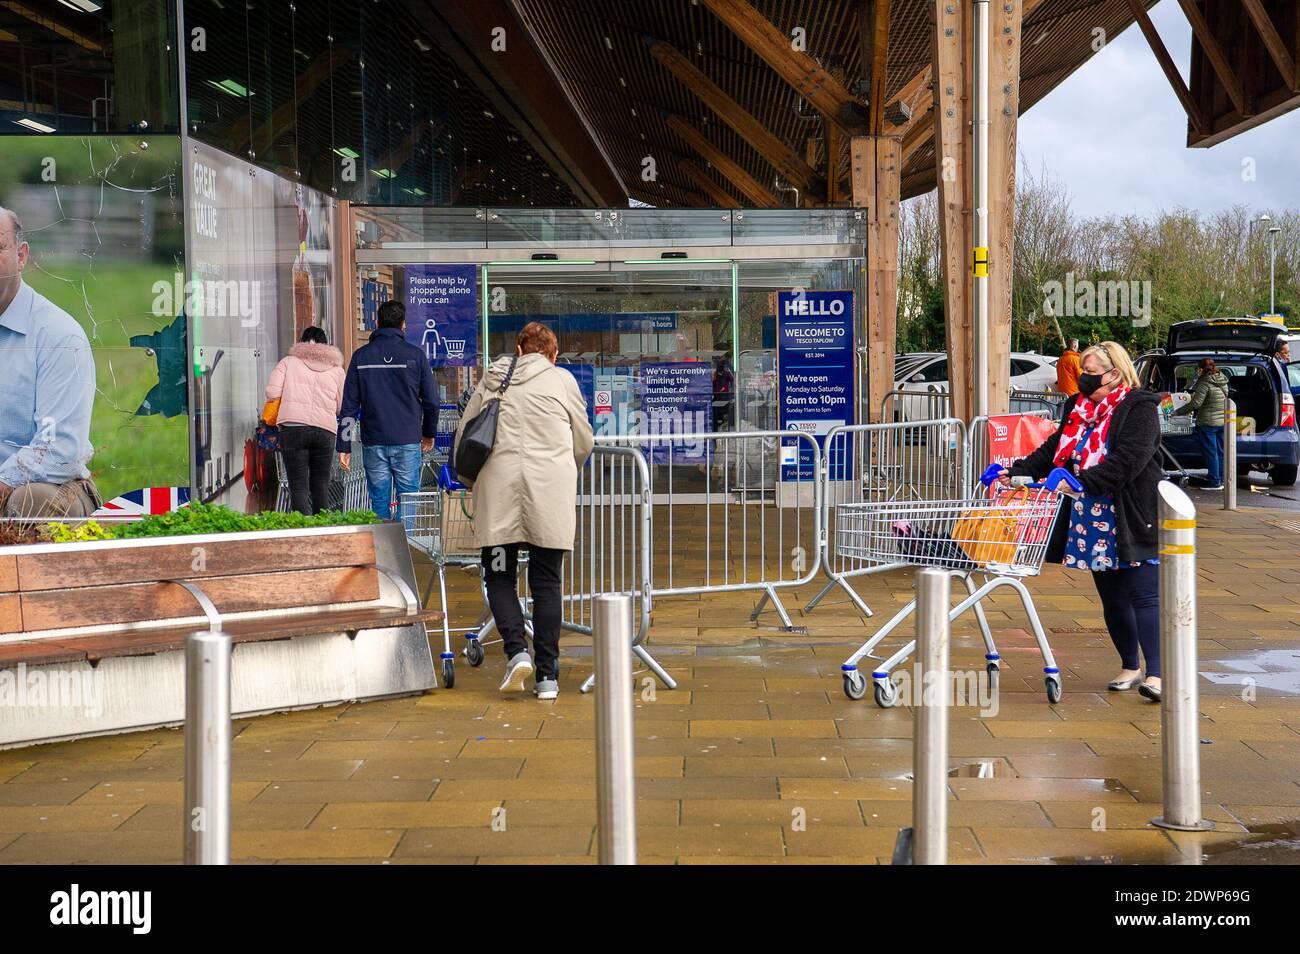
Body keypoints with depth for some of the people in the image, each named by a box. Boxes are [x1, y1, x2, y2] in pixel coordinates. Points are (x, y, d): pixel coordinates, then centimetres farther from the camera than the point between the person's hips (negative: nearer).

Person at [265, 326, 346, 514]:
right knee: (320, 486, 11)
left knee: (298, 486, -4)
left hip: (293, 427, -2)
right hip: (326, 430, 2)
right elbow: (342, 406, 14)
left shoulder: (288, 361, 11)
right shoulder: (337, 369, 15)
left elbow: (272, 393, 2)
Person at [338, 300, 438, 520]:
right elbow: (431, 400, 4)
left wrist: (344, 446, 5)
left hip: (373, 443, 2)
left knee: (379, 502, 8)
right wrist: (429, 433, 20)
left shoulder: (361, 356, 4)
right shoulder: (415, 355, 0)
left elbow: (349, 404, 2)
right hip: (408, 442, -1)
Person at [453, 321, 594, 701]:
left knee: (499, 577, 10)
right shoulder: (562, 379, 11)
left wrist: (470, 481, 27)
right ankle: (547, 676, 5)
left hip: (497, 482, 1)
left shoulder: (493, 377, 16)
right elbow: (583, 443, 15)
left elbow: (463, 434, 14)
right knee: (547, 583, 5)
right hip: (551, 485, 0)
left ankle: (516, 651, -10)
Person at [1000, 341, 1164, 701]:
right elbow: (1054, 450, 17)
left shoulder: (1139, 409, -10)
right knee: (1112, 600, 13)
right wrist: (1016, 472, 3)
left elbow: (1128, 461, -23)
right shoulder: (1079, 408, 14)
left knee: (1144, 597, -10)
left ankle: (1156, 675, -12)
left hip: (1133, 523, -7)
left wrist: (1082, 482, -32)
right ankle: (1130, 668, 26)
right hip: (1092, 522, 7)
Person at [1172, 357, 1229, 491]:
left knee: (1210, 452, -2)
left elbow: (1196, 403, -20)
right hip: (1223, 421, 8)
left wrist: (1178, 412, -12)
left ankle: (1215, 482, -1)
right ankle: (1220, 478, 22)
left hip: (1208, 423, -8)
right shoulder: (1223, 381, 10)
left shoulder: (1205, 382, -15)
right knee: (1220, 452, 15)